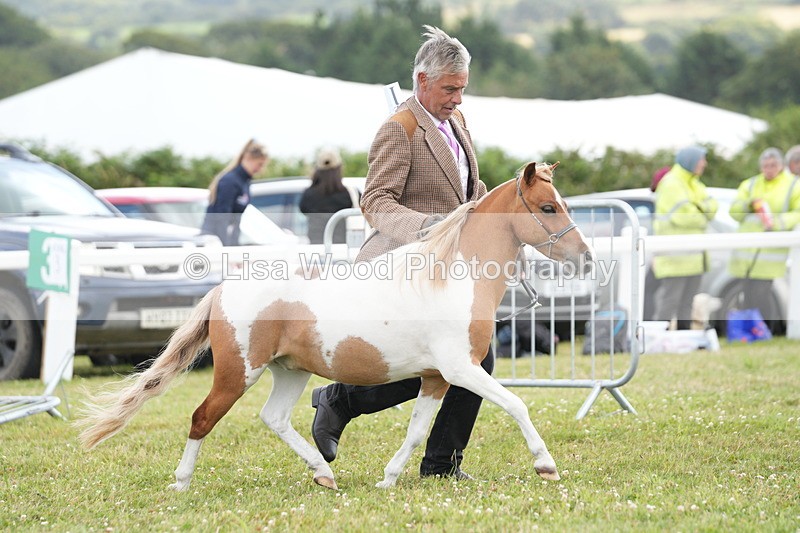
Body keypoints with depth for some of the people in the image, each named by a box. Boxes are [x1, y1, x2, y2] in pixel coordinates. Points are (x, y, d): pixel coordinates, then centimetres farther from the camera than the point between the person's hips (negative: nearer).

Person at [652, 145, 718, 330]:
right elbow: (683, 215, -20)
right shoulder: (670, 184, -11)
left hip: (692, 255, 9)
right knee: (669, 300, -11)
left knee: (687, 302, 11)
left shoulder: (692, 184, 19)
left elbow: (711, 209, 9)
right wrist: (701, 220, -2)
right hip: (675, 257, -9)